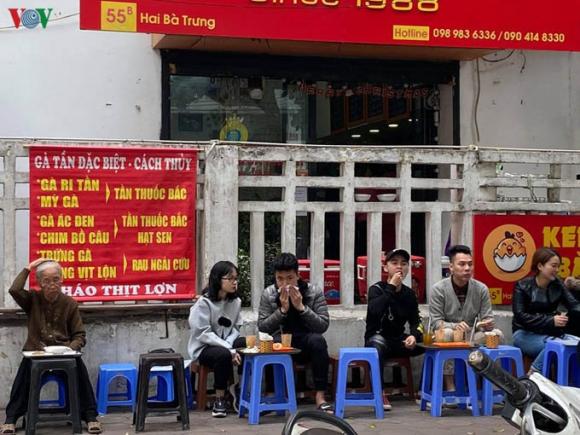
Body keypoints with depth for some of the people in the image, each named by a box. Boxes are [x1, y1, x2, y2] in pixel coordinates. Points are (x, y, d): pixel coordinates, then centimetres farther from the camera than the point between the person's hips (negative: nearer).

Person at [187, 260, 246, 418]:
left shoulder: (236, 301, 3)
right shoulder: (204, 302, -15)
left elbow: (235, 329, 6)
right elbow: (204, 334, -19)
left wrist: (229, 345, -17)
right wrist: (229, 350, -26)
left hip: (226, 345, 5)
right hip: (203, 348, -5)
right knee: (223, 354, -38)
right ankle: (220, 399, -18)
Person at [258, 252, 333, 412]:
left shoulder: (314, 292, -3)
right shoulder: (268, 294, 0)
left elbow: (323, 326, -10)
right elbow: (262, 327, -7)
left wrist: (301, 307, -21)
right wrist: (282, 310, -19)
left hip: (306, 345, 0)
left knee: (317, 340, -33)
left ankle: (320, 395, -29)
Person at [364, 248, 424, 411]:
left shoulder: (409, 294, 9)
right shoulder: (377, 288, -5)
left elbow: (415, 321, 4)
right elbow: (374, 310, -25)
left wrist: (414, 336, -18)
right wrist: (391, 287, -22)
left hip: (398, 342, 5)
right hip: (377, 339, -5)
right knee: (377, 343, -39)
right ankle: (380, 394, -34)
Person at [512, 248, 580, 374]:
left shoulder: (558, 285, 8)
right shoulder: (523, 286, -6)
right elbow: (520, 316, -15)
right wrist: (551, 320, -24)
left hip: (550, 333, 5)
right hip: (525, 334, -5)